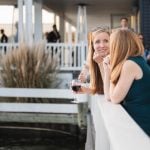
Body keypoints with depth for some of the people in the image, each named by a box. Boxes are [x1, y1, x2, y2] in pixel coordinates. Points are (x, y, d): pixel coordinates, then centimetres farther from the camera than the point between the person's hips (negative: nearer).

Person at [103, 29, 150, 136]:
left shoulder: (130, 64, -17)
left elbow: (115, 99, -15)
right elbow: (109, 96, 10)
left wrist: (111, 72, -3)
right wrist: (107, 70, 4)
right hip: (136, 121, 8)